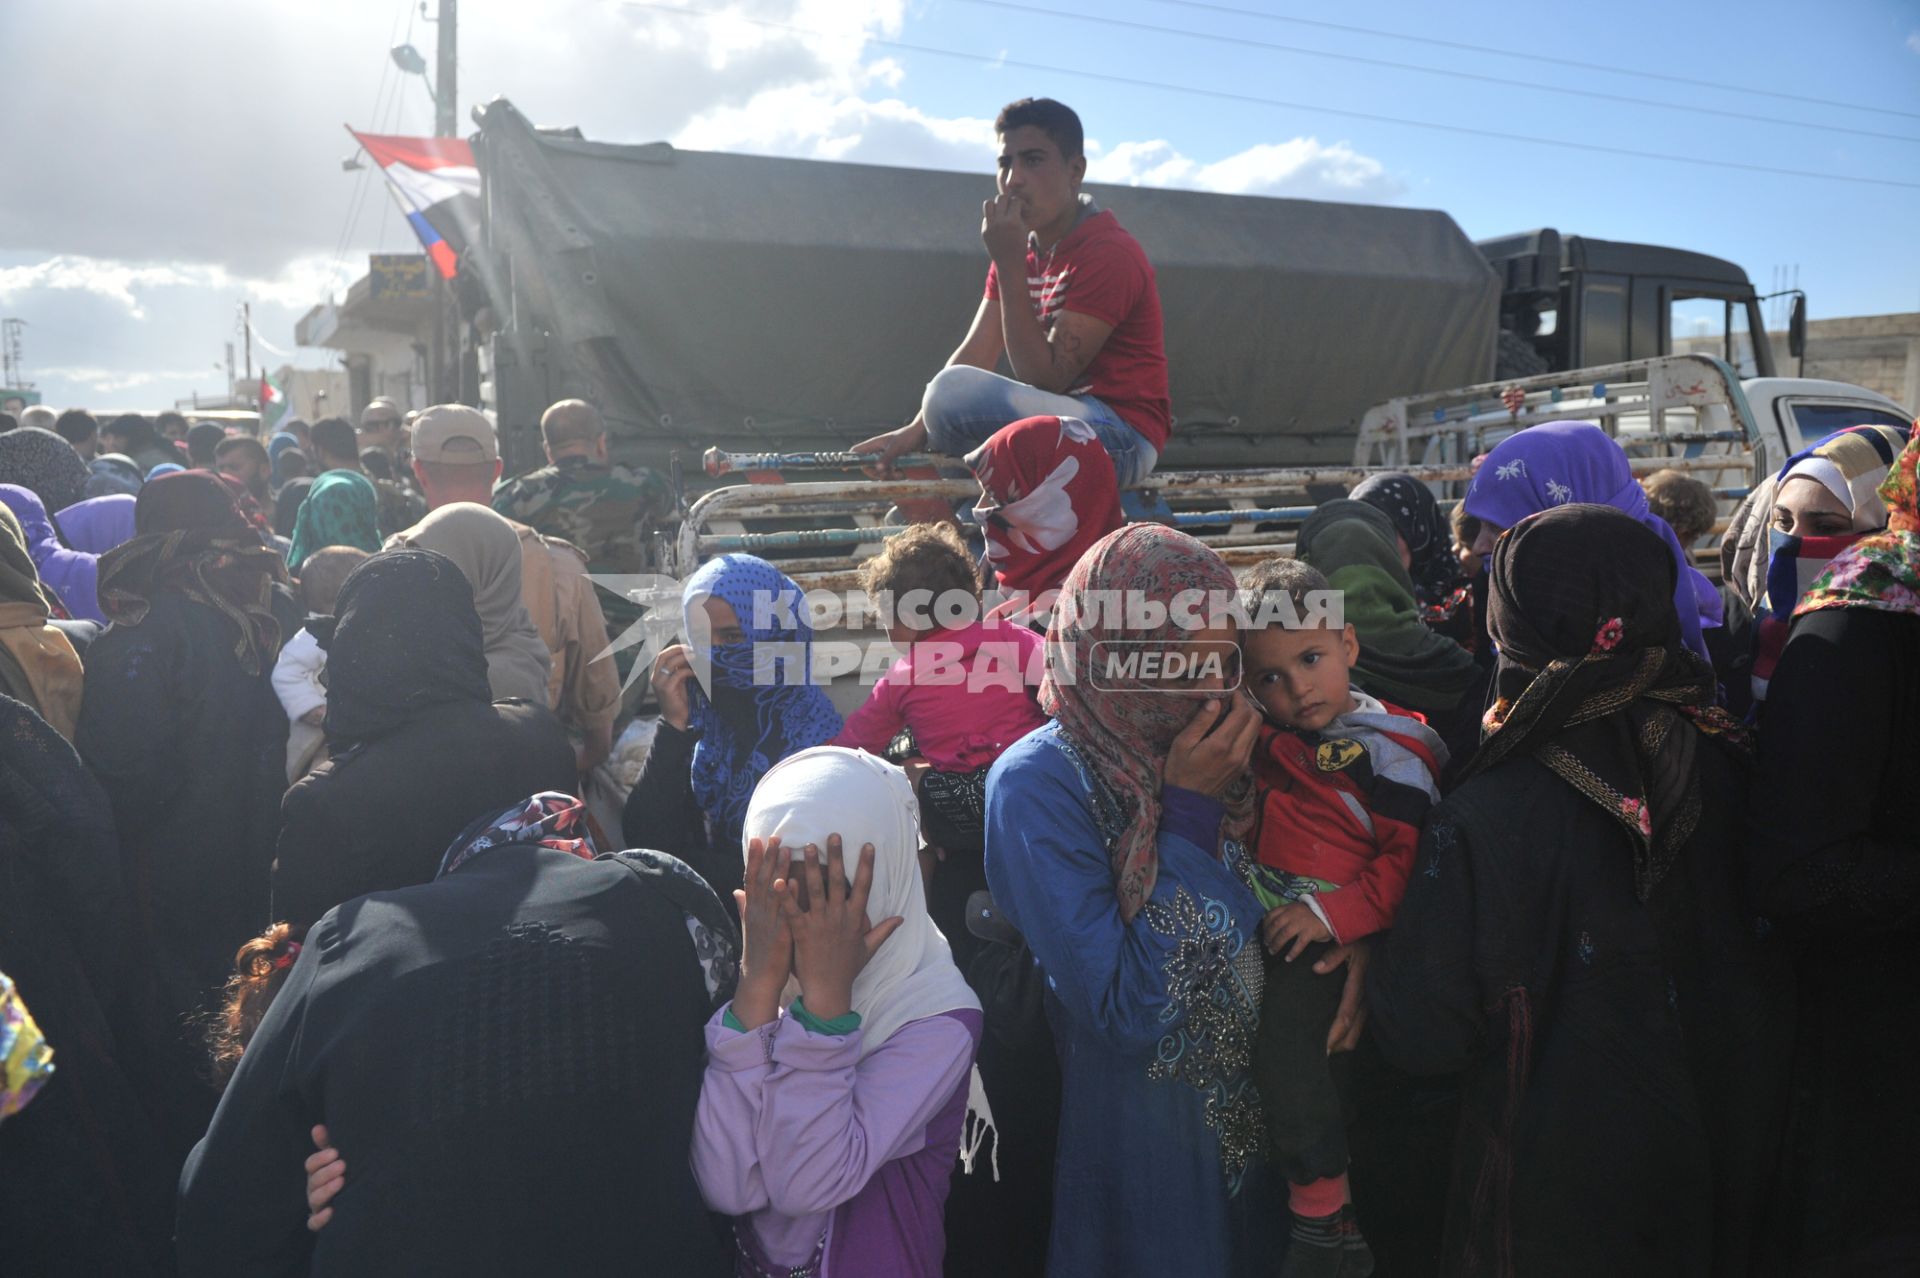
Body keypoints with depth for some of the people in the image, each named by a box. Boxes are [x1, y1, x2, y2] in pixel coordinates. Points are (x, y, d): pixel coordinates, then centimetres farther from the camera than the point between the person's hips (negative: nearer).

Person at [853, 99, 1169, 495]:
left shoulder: (1110, 253, -14)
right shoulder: (1021, 249, 14)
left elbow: (1047, 380, -20)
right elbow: (974, 355, 2)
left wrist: (1010, 267, -20)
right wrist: (916, 430, -13)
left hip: (1123, 437, -9)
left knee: (956, 390, -29)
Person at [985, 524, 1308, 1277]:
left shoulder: (1210, 751, -6)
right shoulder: (1038, 788, -24)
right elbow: (1128, 1016, -27)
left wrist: (1344, 939, -13)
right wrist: (1188, 808, -27)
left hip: (1247, 1117, 6)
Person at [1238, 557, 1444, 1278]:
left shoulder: (1386, 749, -12)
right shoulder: (1266, 734, 8)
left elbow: (1412, 857, -16)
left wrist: (1333, 915, -23)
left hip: (1336, 934, -7)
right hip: (1266, 922, 7)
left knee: (1284, 1031, -17)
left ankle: (1325, 1218, 0)